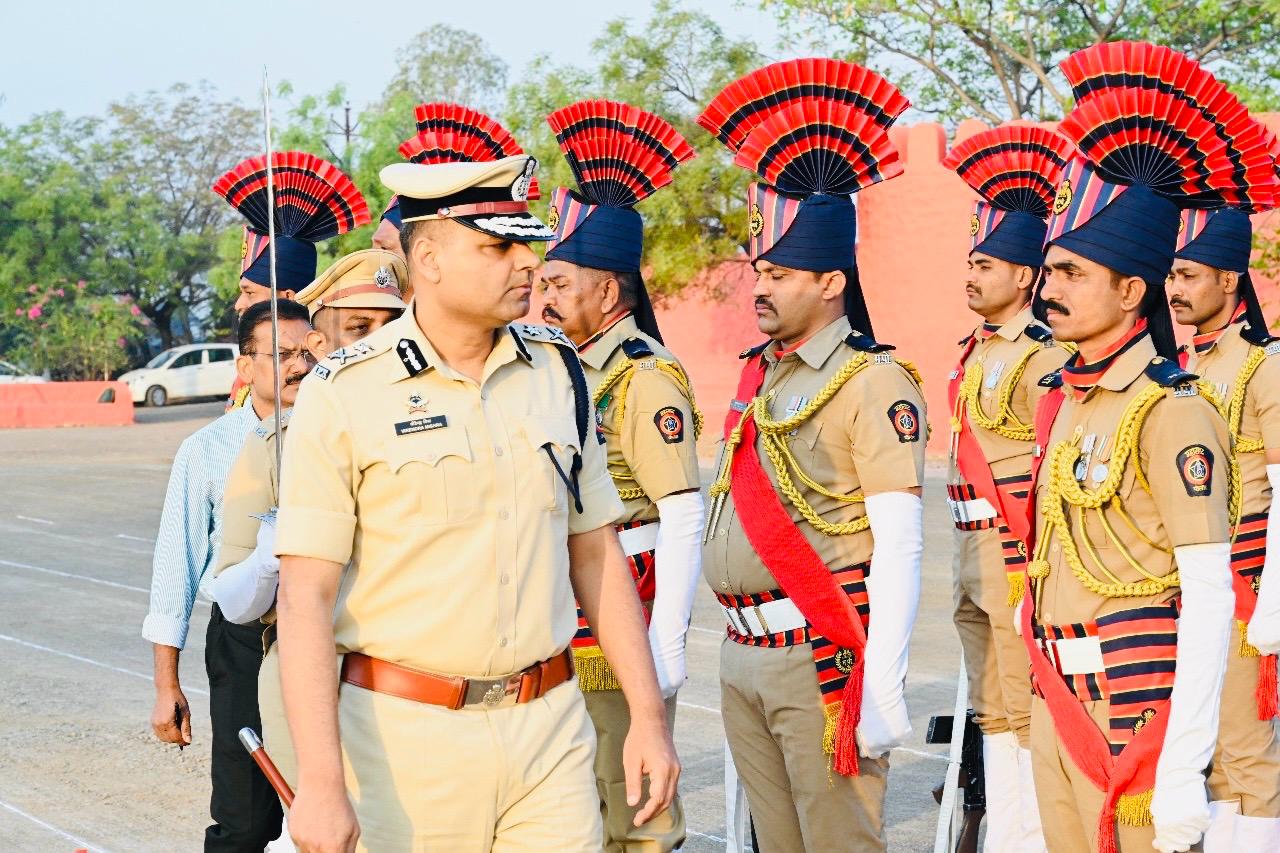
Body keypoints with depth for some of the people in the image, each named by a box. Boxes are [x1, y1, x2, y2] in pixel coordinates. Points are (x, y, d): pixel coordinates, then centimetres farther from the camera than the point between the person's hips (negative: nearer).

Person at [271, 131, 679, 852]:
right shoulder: (343, 394, -7)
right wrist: (321, 781, -18)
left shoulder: (557, 371, 7)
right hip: (405, 737, -3)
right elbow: (306, 598, -11)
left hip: (552, 730, 4)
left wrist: (649, 717, 8)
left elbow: (597, 554, 13)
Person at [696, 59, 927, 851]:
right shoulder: (758, 377, 13)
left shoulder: (874, 384, -10)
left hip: (824, 662, -8)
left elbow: (899, 545, -15)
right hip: (743, 660, 8)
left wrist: (883, 687, -21)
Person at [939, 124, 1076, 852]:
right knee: (991, 708, 14)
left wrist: (1034, 572, -17)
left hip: (1021, 563, -9)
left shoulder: (1044, 362, -14)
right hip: (975, 562, 9)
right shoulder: (974, 356, 13)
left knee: (1022, 710, -5)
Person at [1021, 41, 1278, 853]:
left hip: (1137, 714, -8)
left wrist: (1182, 771, -21)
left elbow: (1207, 600, -17)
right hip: (1058, 709, 8)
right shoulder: (1065, 402, 10)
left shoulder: (1171, 412, -14)